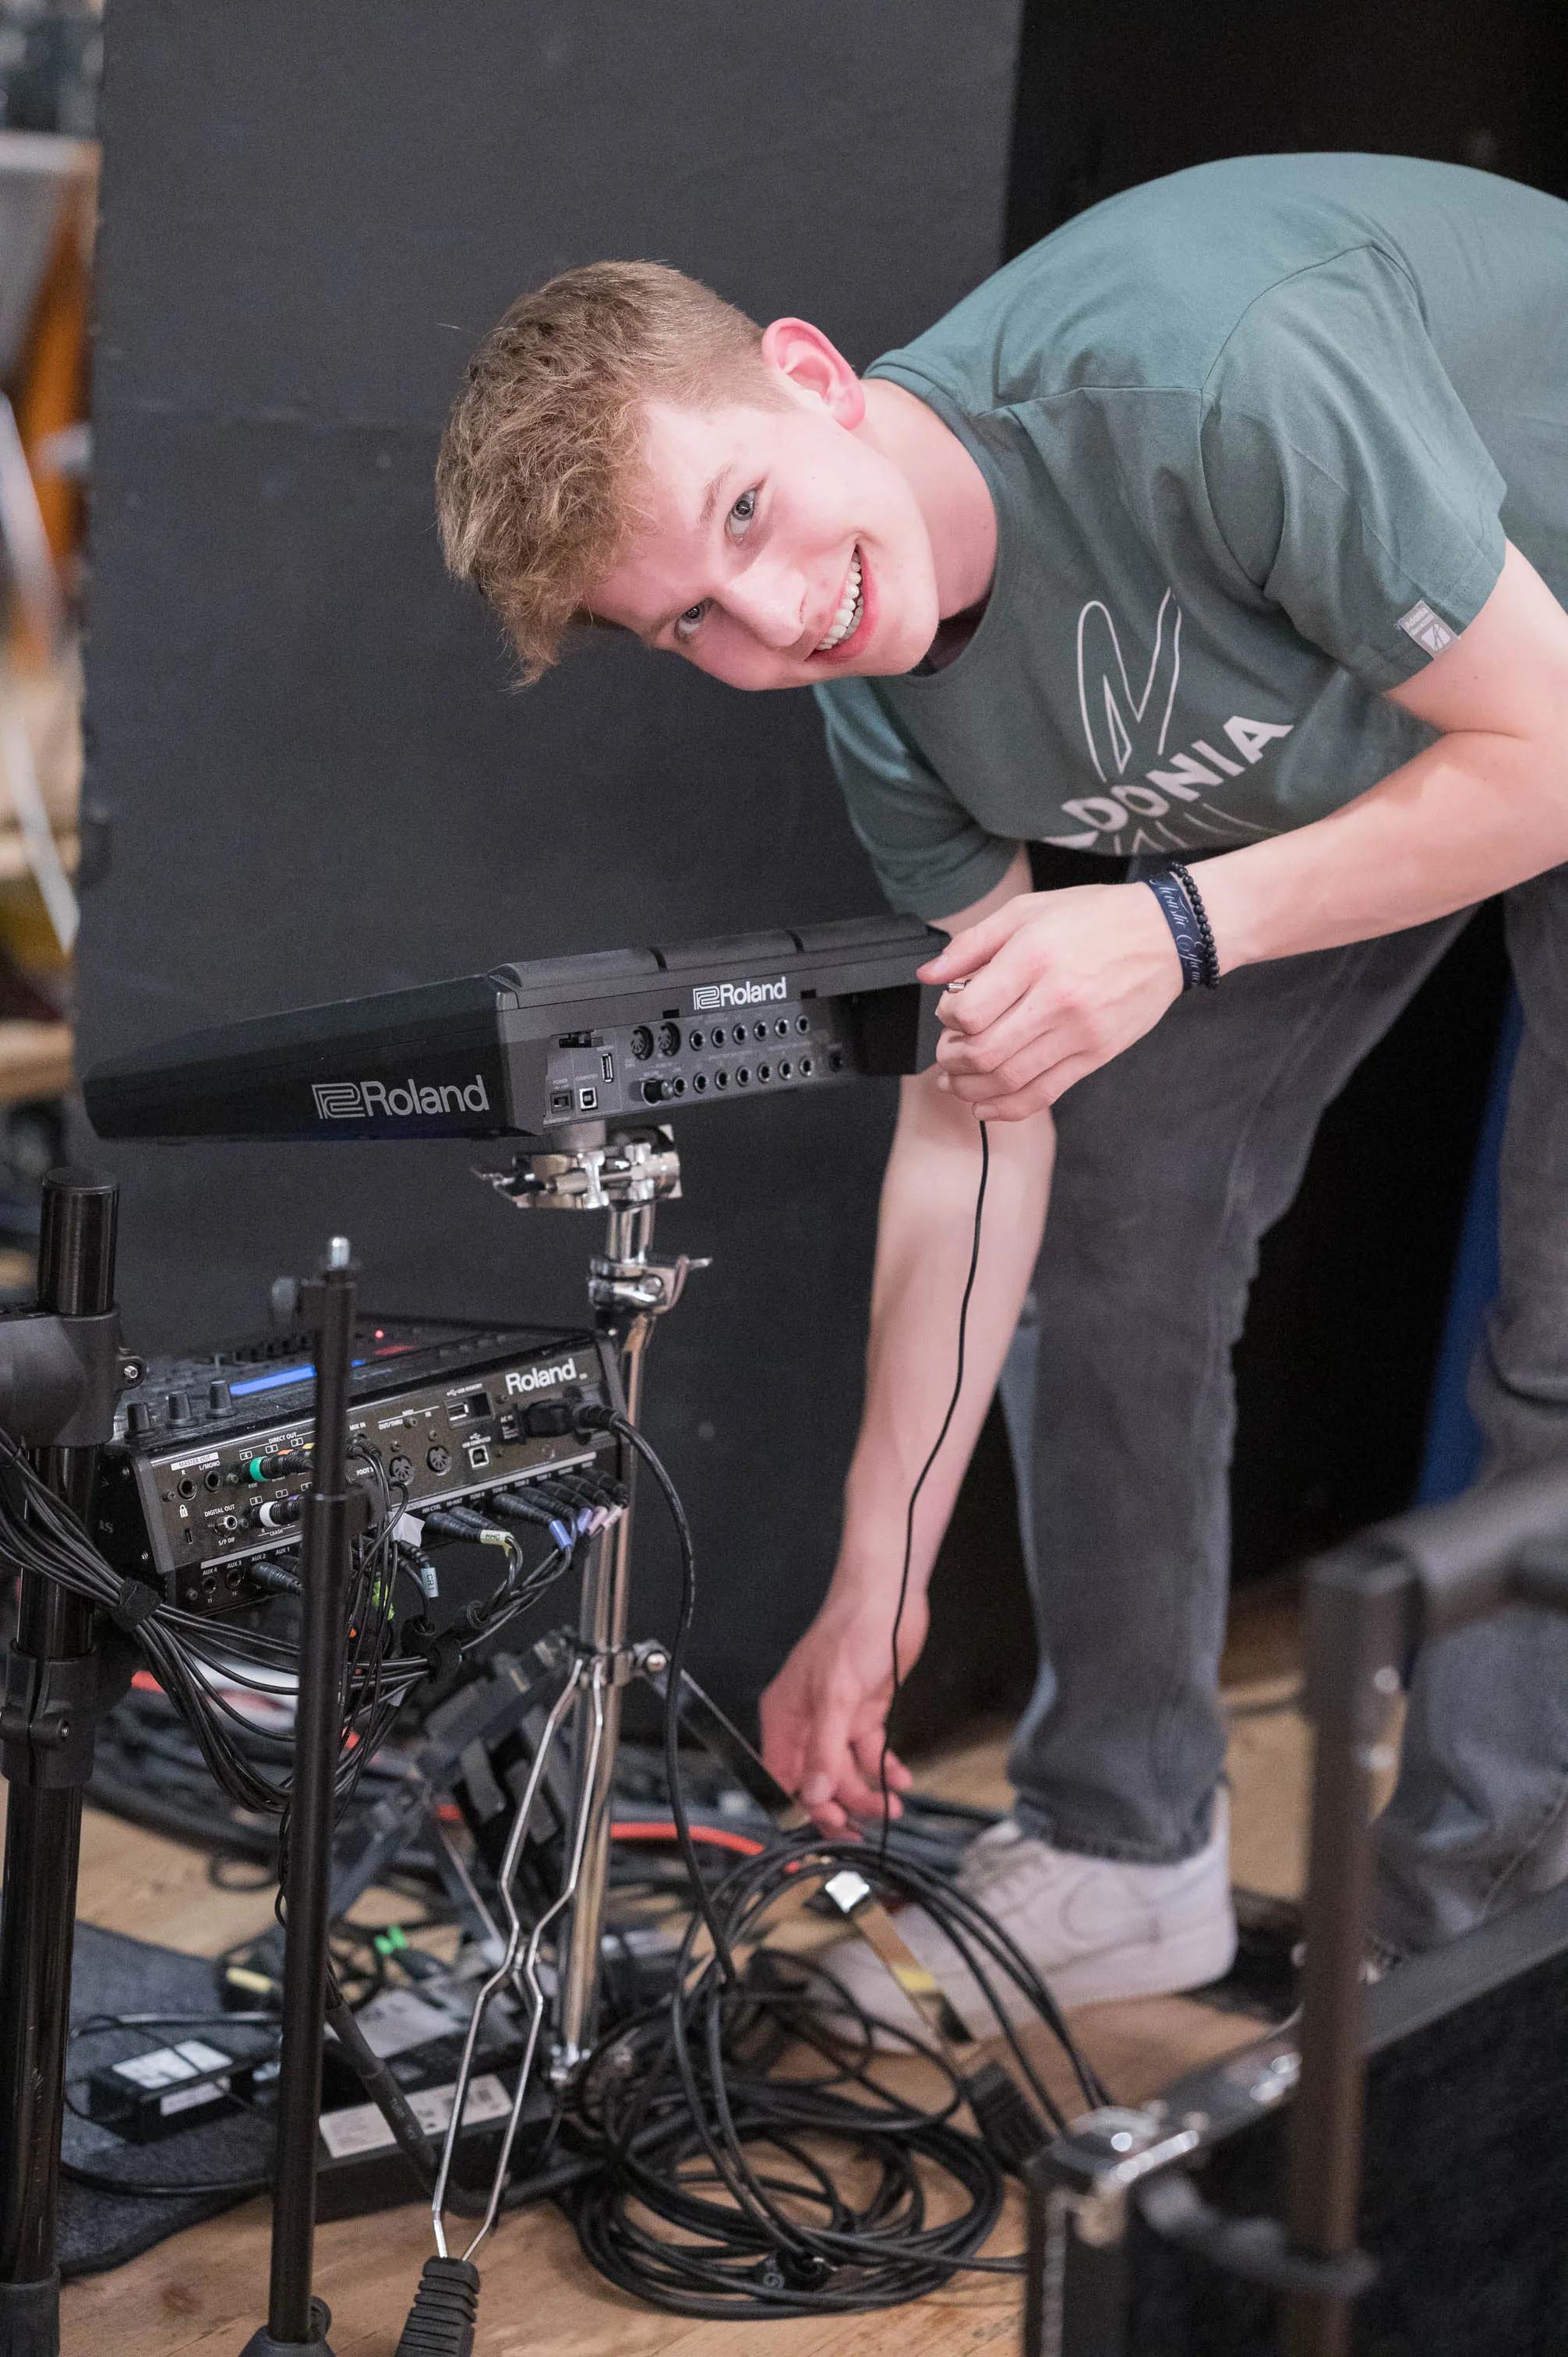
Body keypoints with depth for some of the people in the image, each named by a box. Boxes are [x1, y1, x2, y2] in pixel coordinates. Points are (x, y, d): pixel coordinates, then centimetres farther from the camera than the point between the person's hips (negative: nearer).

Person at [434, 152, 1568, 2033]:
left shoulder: (1211, 381, -40)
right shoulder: (879, 700, -17)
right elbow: (978, 1117, -10)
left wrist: (1177, 929, -35)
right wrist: (872, 1589, -9)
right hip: (1310, 746, 6)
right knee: (1120, 1212, 3)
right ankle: (1123, 1845, 19)